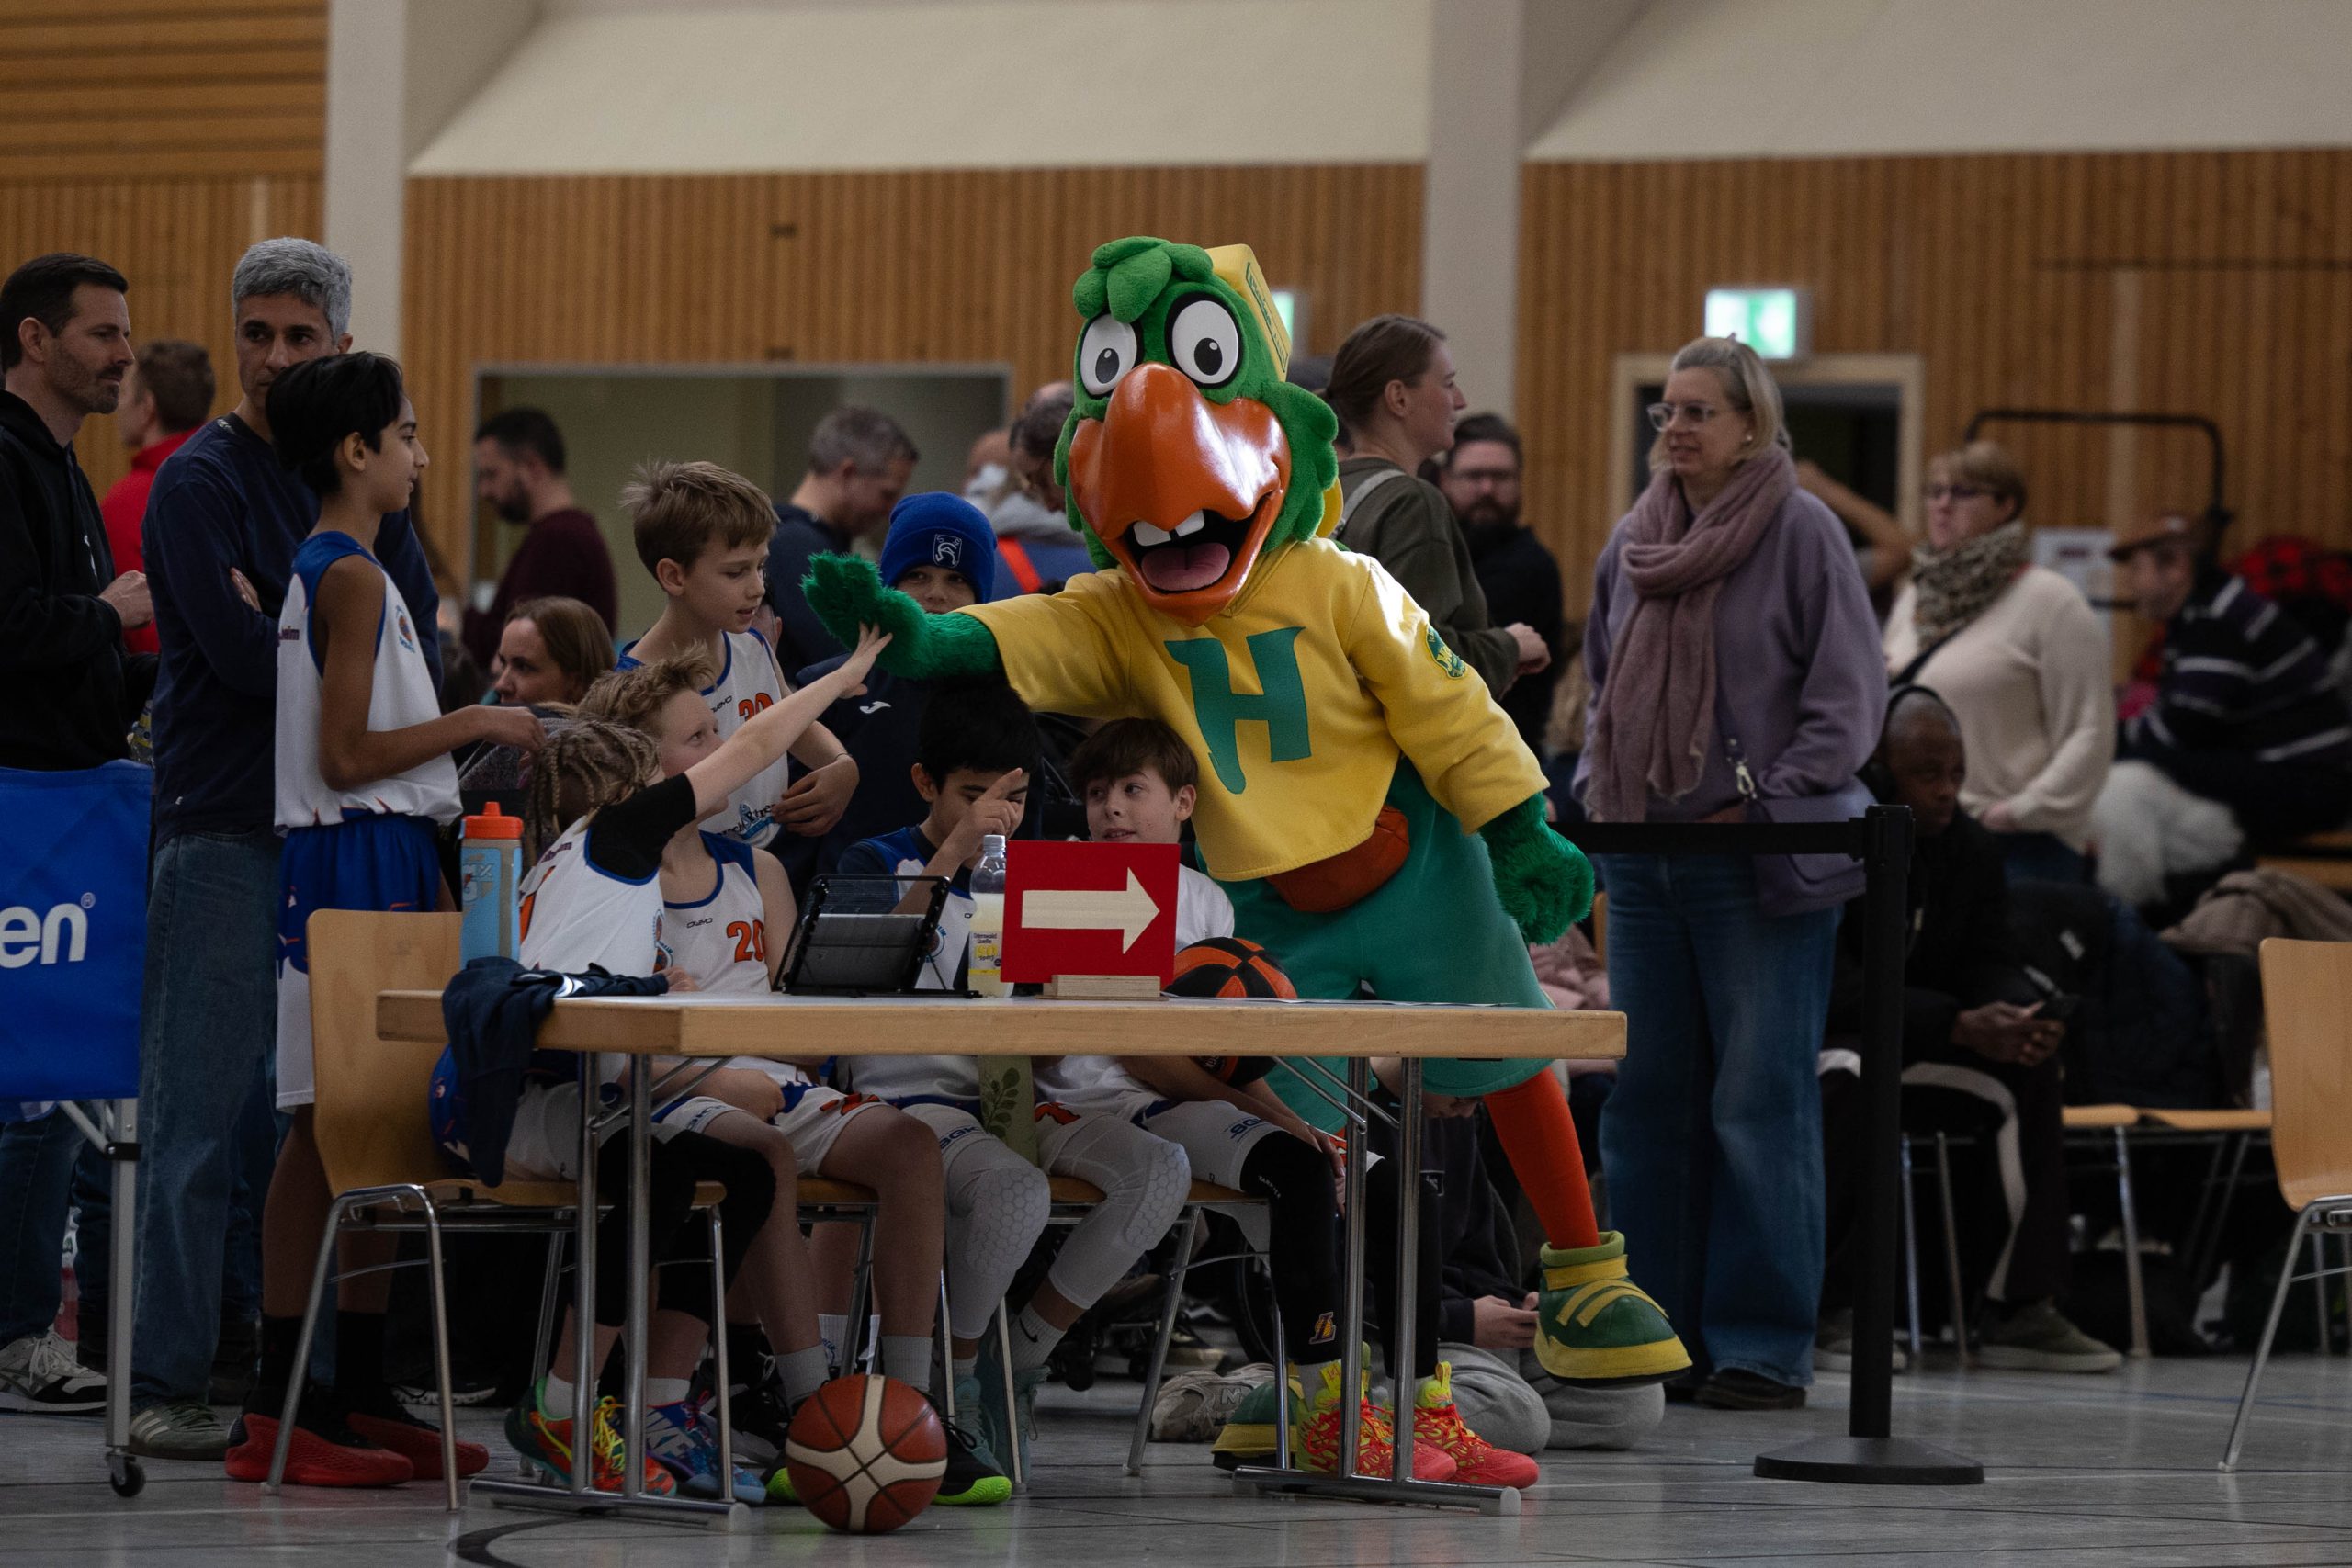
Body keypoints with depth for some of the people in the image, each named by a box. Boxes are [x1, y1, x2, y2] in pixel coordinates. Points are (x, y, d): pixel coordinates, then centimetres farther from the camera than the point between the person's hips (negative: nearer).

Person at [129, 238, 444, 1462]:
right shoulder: (201, 481, -4)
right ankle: (166, 1385, -5)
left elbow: (423, 650, 5)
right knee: (203, 1111, -7)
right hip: (223, 824, -6)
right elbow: (243, 656, -15)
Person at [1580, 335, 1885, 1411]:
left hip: (1759, 865, -6)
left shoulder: (1802, 532, -5)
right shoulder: (1634, 540, 13)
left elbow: (1849, 694, -6)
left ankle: (1762, 1345, -2)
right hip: (1642, 852, 6)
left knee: (1760, 1099, -5)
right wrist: (1595, 784, 10)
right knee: (1648, 1097, 8)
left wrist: (1773, 802, -12)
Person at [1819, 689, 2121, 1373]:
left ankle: (2023, 1309, -16)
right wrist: (1960, 1027, -36)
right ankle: (1835, 1311, -34)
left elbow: (1990, 964, 1)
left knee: (2030, 1073, -14)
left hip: (1907, 1056, 7)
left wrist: (2023, 1016, -25)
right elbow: (1835, 987, -27)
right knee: (1848, 1079, -39)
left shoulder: (1975, 848, 3)